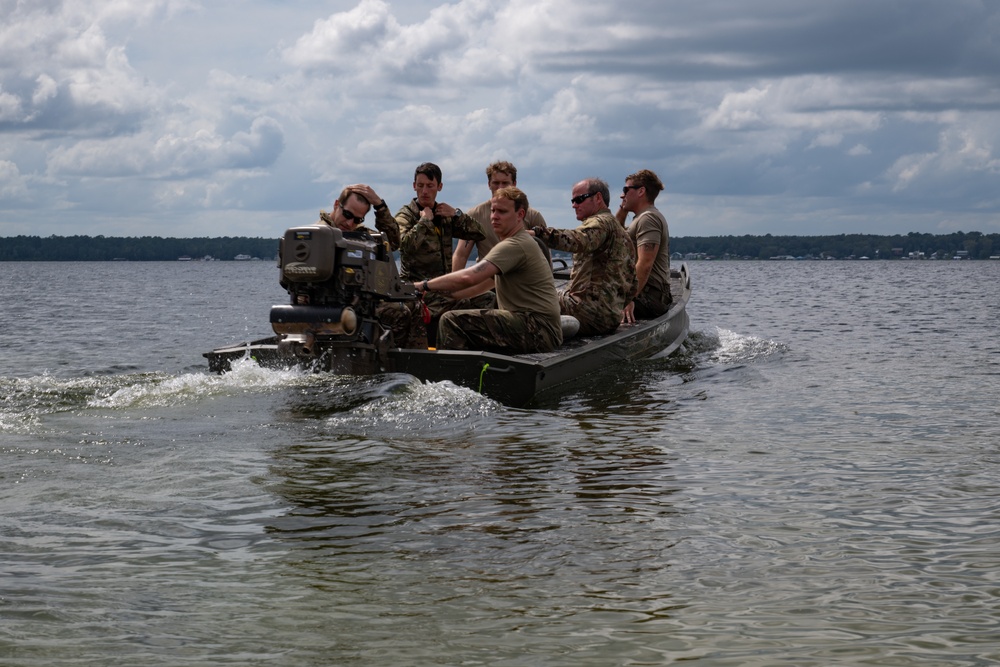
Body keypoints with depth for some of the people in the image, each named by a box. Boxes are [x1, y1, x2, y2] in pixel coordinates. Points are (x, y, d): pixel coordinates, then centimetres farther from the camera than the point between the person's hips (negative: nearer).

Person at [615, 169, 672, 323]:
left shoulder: (648, 218, -11)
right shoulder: (642, 217, 23)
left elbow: (645, 264, -22)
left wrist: (629, 300, -27)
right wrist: (622, 210, 23)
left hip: (649, 298, -11)